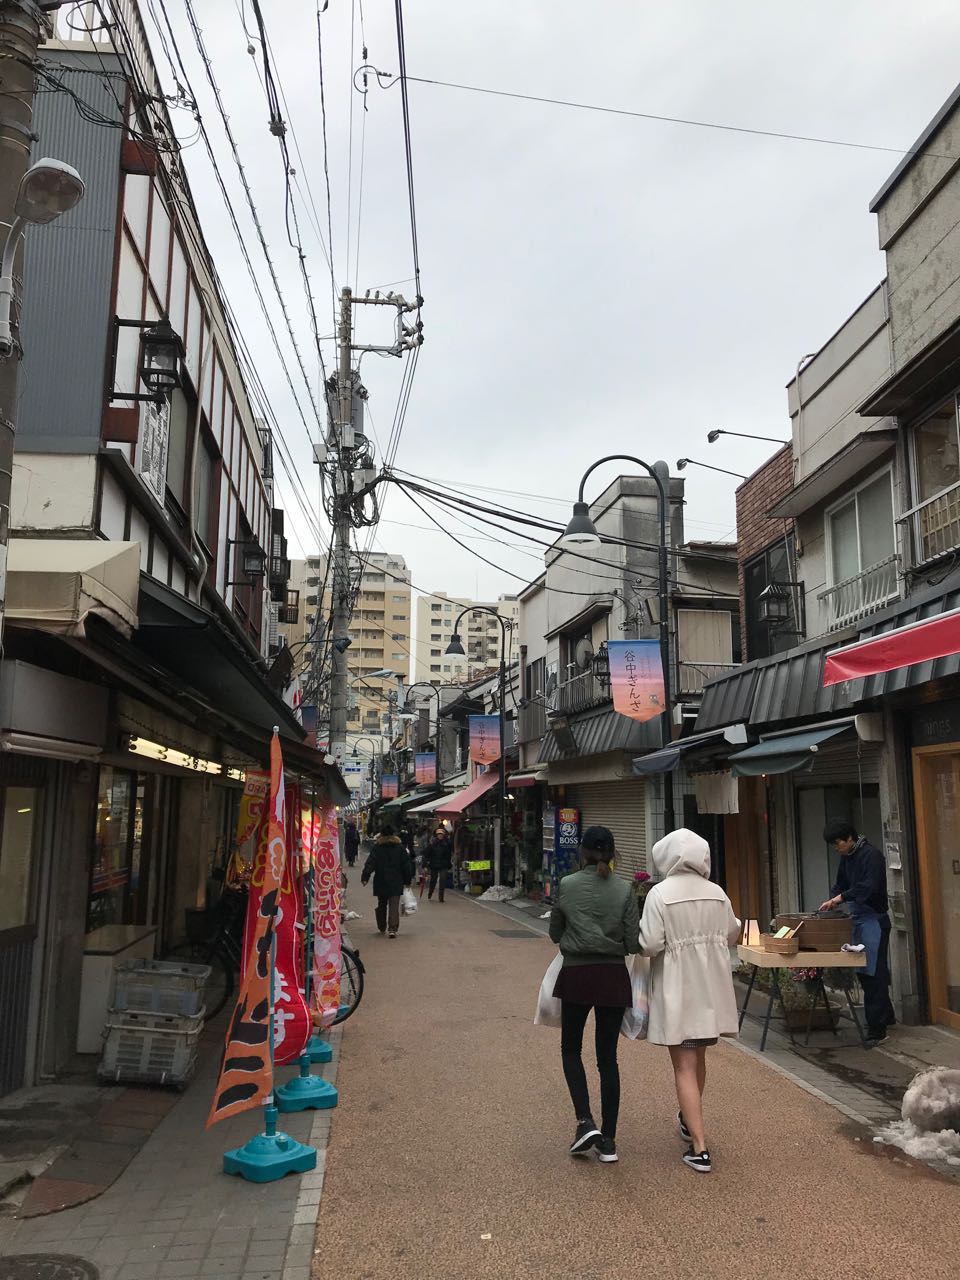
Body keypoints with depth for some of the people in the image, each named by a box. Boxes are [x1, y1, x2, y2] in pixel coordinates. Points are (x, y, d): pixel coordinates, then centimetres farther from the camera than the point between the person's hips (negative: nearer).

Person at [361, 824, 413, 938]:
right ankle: (393, 928, -17)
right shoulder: (399, 846, 1)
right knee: (394, 905, -3)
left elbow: (370, 864, -11)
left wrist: (364, 877, -10)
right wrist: (407, 880, 11)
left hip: (381, 882, 0)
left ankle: (382, 928, 26)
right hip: (396, 882, 0)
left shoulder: (377, 847, -4)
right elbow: (407, 864, 4)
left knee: (381, 905, 16)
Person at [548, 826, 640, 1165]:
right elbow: (633, 943, -4)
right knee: (608, 1056, 10)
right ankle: (608, 1140, 14)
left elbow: (555, 933, 4)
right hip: (613, 976, 1)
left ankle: (585, 1121, 1)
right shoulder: (624, 889, -5)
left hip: (576, 974, -1)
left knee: (571, 1049, 17)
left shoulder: (566, 885, -7)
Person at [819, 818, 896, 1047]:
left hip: (873, 919, -9)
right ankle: (886, 1016, 31)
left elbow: (869, 887, -24)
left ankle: (877, 1029, -2)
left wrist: (841, 897, -26)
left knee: (873, 975, -6)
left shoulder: (871, 855, -14)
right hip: (857, 918, 9)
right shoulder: (846, 857, 12)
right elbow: (841, 883, 18)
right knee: (865, 973, 15)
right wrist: (833, 901, 0)